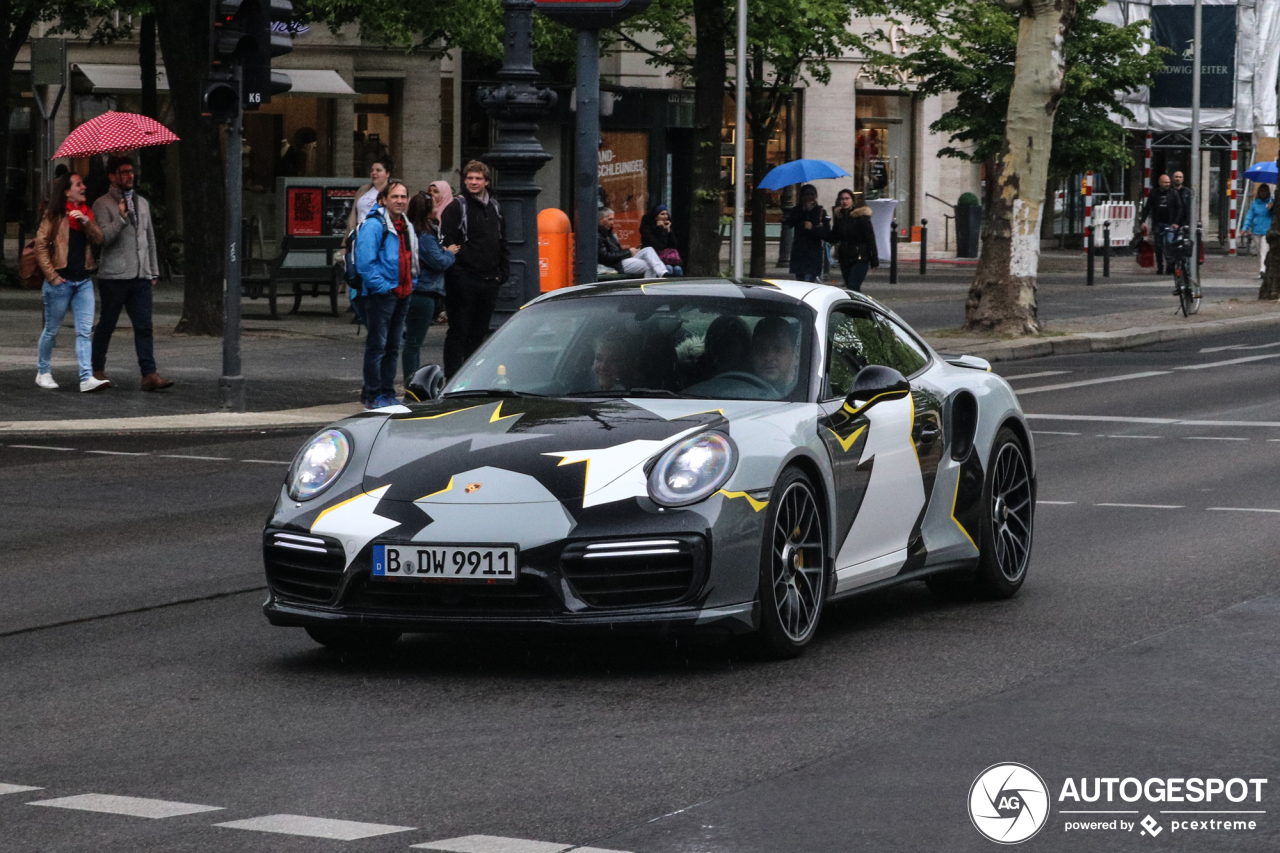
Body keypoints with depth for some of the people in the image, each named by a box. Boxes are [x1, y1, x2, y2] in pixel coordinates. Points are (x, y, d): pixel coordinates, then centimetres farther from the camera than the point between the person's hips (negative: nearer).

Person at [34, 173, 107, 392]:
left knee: (84, 330, -6)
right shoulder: (54, 215, -3)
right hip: (61, 281, -4)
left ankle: (87, 378, -12)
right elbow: (41, 246, -5)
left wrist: (86, 222, -14)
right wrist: (51, 275, -10)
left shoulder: (86, 212, 13)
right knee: (52, 330, 6)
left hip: (84, 281, 4)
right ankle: (42, 372, 21)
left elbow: (98, 240, 2)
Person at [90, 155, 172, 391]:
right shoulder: (103, 204, -2)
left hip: (140, 276, 5)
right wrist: (121, 218, -25)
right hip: (114, 276, -5)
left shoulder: (142, 202, 18)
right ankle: (97, 370, 18)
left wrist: (154, 271, 21)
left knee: (144, 326, -5)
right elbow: (103, 237, -13)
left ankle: (149, 374, -12)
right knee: (107, 325, 4)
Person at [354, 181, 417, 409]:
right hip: (380, 295, -8)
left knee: (393, 347, 12)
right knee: (377, 346, -5)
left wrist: (410, 285, 12)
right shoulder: (373, 225, -12)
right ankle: (373, 396, -1)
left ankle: (387, 393, 19)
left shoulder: (407, 227, 15)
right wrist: (382, 287, -18)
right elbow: (365, 263, -18)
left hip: (402, 294, 8)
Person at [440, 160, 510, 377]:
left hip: (488, 280, 6)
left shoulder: (494, 208, 16)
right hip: (463, 280, -6)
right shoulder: (456, 208, -5)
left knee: (479, 332, 10)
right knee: (459, 331, -5)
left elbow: (502, 244, 22)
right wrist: (455, 271, -18)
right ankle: (452, 377, -3)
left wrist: (503, 272, 11)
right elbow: (447, 243, -11)